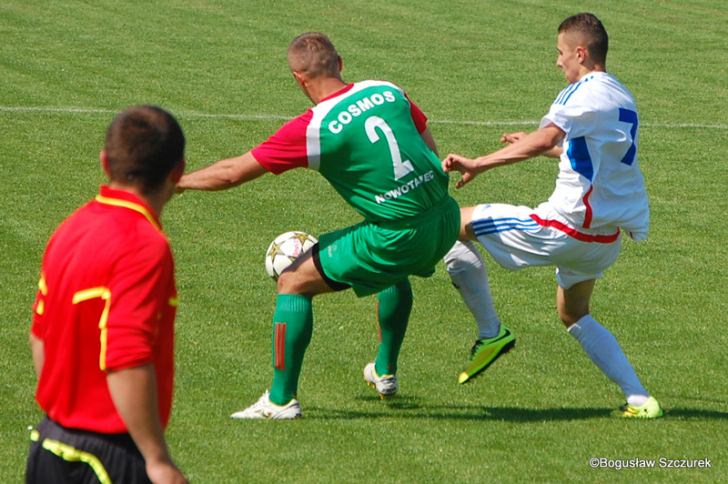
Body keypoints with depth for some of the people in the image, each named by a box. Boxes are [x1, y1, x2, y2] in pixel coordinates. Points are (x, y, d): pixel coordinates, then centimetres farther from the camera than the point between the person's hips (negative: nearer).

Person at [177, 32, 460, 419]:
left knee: (294, 282, 5)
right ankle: (385, 372, 51)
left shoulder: (313, 128, -13)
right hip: (444, 219, 7)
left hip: (398, 235, -7)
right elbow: (429, 147, 15)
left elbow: (232, 172, -7)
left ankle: (281, 399, 6)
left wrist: (176, 181, 7)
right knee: (396, 269, 40)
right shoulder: (388, 92, 3)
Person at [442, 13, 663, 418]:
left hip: (566, 225, -9)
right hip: (607, 236, 9)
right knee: (574, 316, 28)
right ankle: (639, 398, 16)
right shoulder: (623, 99, 15)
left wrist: (478, 165, -30)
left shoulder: (587, 93, -13)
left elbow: (545, 139, -30)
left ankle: (492, 333, 4)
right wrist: (534, 146, 38)